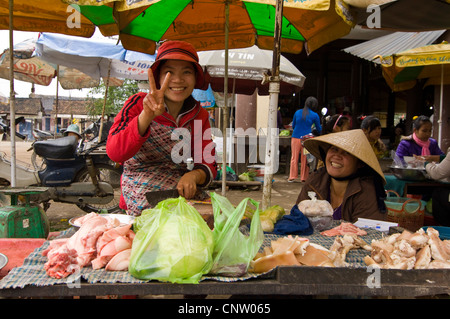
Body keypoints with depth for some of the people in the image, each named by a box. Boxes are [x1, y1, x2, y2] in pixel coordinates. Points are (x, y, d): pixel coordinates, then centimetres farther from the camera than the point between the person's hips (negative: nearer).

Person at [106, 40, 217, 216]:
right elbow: (114, 153, -19)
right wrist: (147, 116, -33)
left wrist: (194, 175, -21)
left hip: (184, 198, 4)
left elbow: (208, 166, 4)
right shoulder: (138, 104, -5)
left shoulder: (200, 115, 5)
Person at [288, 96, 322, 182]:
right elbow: (319, 129, 9)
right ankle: (304, 177, 13)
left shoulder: (297, 112, 6)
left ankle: (292, 177, 10)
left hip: (296, 137, 2)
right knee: (305, 159, 7)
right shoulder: (315, 115, -2)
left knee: (294, 157, 8)